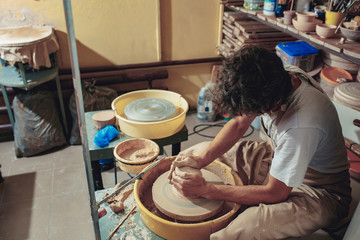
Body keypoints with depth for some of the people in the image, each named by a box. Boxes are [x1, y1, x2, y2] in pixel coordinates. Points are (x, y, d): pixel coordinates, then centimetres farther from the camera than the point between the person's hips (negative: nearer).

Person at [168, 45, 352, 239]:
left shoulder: (302, 125, -38)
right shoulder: (272, 78, -16)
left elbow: (275, 193, -27)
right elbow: (238, 124, -2)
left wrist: (206, 189, -24)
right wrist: (202, 159, -15)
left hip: (317, 191, -7)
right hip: (277, 158, 8)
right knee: (191, 153, 5)